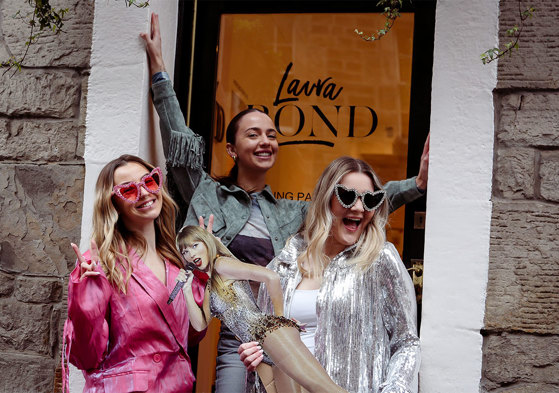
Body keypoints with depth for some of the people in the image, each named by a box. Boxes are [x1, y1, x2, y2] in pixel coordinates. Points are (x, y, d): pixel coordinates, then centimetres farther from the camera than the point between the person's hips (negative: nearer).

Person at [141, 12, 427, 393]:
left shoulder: (292, 213, 15)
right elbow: (180, 144, 1)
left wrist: (416, 184, 3)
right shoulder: (209, 196, 6)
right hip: (234, 340, -3)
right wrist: (159, 70, 1)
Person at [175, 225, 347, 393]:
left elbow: (272, 277, -11)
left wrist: (279, 316, -3)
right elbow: (200, 324, 18)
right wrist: (187, 289, 9)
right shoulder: (209, 286, 25)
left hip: (268, 329, -10)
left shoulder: (221, 264, -1)